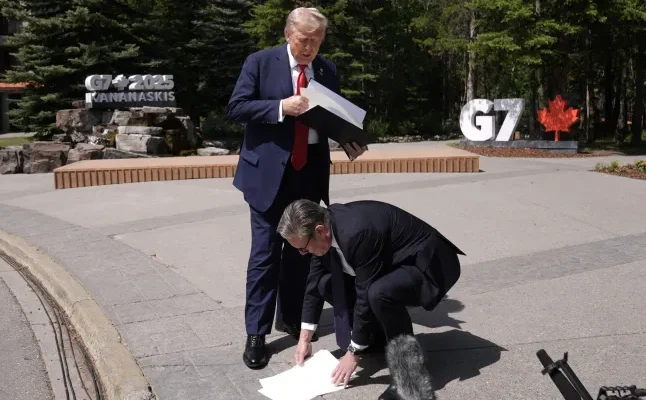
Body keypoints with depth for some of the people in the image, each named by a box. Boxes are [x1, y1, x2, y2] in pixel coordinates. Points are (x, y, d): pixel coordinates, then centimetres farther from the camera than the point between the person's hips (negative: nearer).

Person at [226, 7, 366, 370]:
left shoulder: (328, 70, 9)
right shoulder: (260, 62, -3)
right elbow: (236, 107, -9)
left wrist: (349, 142, -6)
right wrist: (281, 107, -21)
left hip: (311, 171, 5)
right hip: (270, 170, -4)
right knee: (266, 252, -3)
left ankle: (290, 317, 30)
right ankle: (256, 333, 6)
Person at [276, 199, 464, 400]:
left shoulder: (358, 232, -34)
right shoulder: (325, 224, -8)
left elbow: (366, 296, -28)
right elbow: (315, 281, 3)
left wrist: (353, 353, -18)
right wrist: (305, 338, 5)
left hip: (427, 263, -9)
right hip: (391, 262, 9)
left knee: (378, 293, -37)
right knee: (327, 284, 0)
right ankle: (375, 335, 16)